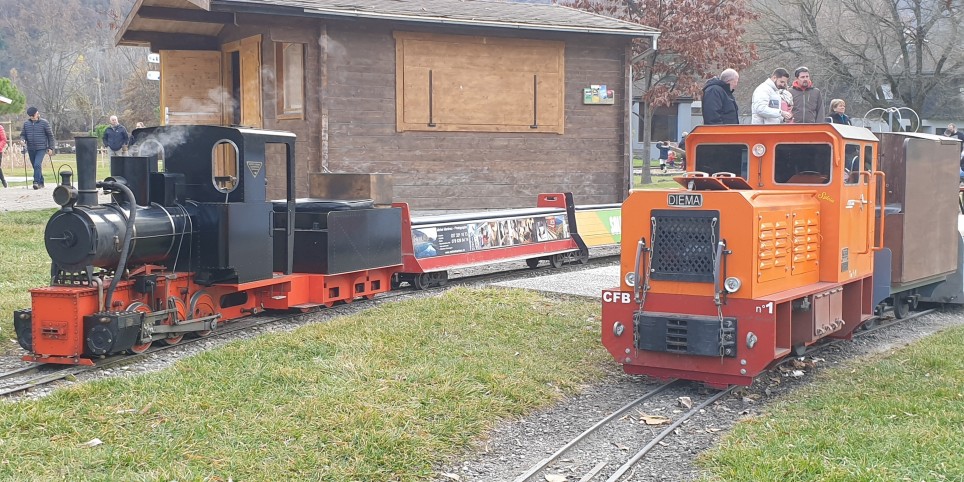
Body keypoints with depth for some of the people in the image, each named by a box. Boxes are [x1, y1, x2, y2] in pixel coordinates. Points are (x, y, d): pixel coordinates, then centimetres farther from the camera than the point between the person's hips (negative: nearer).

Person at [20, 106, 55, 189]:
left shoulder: (44, 123, -3)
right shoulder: (26, 123, 7)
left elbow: (50, 135, 1)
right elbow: (22, 134, 16)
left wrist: (50, 148, -3)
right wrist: (23, 140, -8)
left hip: (41, 148, -5)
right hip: (31, 149, 5)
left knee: (37, 165, -21)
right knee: (35, 166, 10)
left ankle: (36, 182, -20)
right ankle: (41, 183, 21)